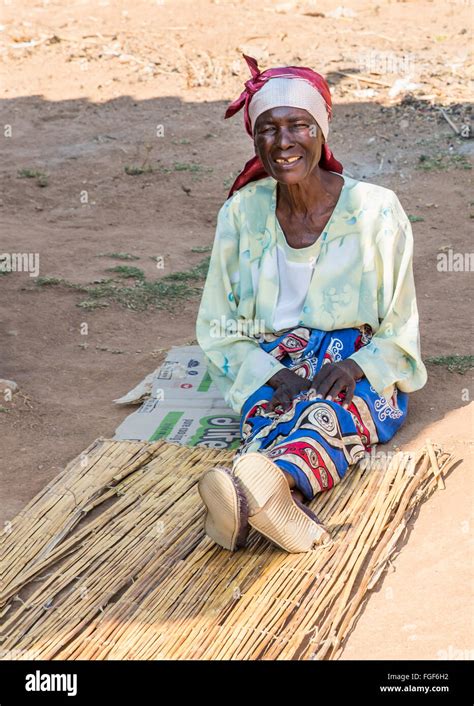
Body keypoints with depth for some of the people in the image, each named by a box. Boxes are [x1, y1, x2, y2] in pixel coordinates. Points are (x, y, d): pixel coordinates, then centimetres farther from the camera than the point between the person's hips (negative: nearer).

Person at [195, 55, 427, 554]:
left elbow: (399, 331, 1)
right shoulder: (243, 211, 3)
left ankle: (258, 486, -68)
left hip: (362, 375, -2)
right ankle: (275, 497, -66)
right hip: (271, 368, 3)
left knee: (332, 410, -38)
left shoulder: (374, 209, -4)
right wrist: (271, 375, -13)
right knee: (272, 408, -35)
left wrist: (354, 367, -21)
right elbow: (217, 326, 6)